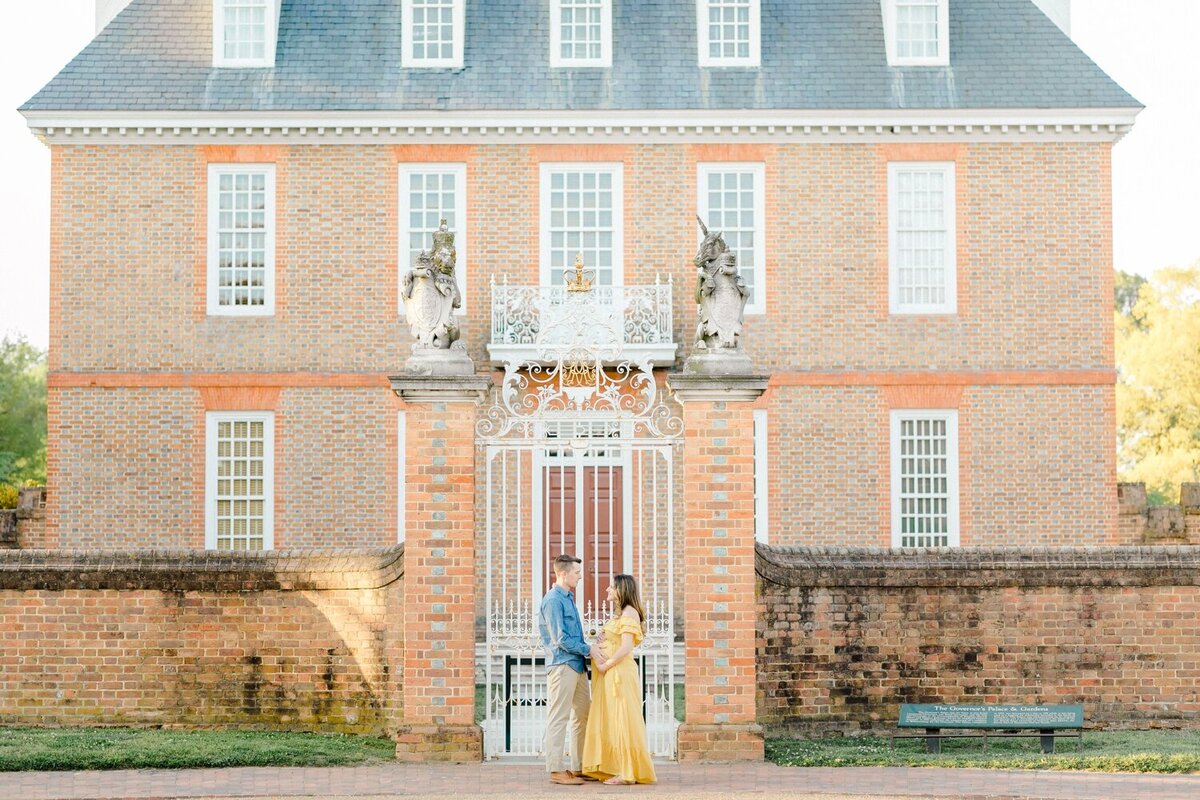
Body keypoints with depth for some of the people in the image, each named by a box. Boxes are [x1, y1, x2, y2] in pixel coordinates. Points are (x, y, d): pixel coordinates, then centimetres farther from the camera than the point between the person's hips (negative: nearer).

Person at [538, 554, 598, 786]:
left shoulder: (568, 598, 16)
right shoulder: (553, 600, -12)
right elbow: (560, 638, -16)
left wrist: (589, 649, 8)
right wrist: (588, 649, -10)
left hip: (576, 665, 10)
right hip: (562, 666, -10)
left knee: (584, 715, 12)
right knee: (558, 718, -5)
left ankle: (579, 767, 19)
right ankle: (556, 770, -2)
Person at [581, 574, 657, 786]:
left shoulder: (629, 613, -11)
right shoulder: (620, 614, 18)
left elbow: (626, 648, -19)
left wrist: (605, 665, -13)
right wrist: (599, 660, -2)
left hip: (620, 672, -10)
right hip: (610, 674, 10)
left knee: (622, 720, -7)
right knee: (611, 721, 10)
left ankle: (627, 773, -4)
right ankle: (618, 770, 13)